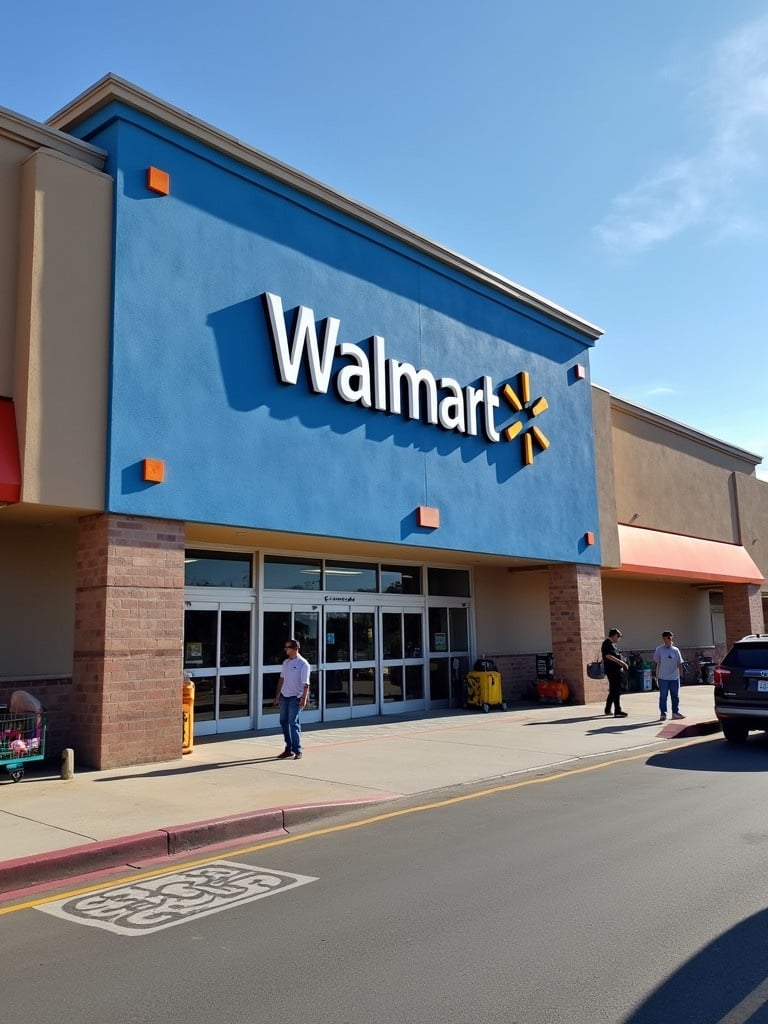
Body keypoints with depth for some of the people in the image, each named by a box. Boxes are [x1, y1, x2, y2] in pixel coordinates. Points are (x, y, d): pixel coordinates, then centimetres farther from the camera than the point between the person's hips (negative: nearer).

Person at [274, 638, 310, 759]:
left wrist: (304, 699, -21)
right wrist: (277, 695, 14)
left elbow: (306, 683, -14)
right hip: (284, 696, 7)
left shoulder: (303, 664, -10)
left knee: (293, 723, -9)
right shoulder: (286, 662, 10)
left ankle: (297, 750, -1)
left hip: (295, 698, -7)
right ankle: (288, 749, 19)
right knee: (283, 722, 9)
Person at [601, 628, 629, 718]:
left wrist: (622, 663, 11)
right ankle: (617, 711, -6)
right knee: (616, 691, -8)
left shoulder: (612, 644, 18)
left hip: (616, 670, 11)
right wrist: (621, 662, -23)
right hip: (612, 671, -11)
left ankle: (607, 710, 25)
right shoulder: (607, 643, -13)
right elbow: (608, 655, -24)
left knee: (613, 691, 17)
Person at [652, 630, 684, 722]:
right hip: (663, 678, -3)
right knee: (663, 696, 1)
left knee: (675, 696, 10)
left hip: (674, 677, 3)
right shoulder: (659, 649, -2)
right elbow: (656, 663, 0)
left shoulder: (675, 650, 5)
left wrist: (681, 674, 7)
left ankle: (675, 712, 22)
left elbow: (679, 663, 10)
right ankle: (663, 713, 7)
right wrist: (655, 674, -3)